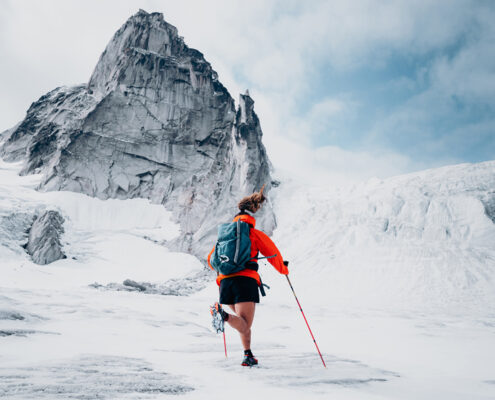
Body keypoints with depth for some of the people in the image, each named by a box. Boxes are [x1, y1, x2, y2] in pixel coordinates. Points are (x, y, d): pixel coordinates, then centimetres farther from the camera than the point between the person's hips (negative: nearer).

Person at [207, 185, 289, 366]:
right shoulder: (256, 234, 9)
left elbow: (211, 260, 24)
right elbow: (273, 255, 13)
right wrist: (284, 269, 33)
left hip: (225, 281, 5)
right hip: (246, 280, -4)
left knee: (243, 324, 21)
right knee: (244, 326, -9)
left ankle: (248, 355, 14)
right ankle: (222, 314, -36)